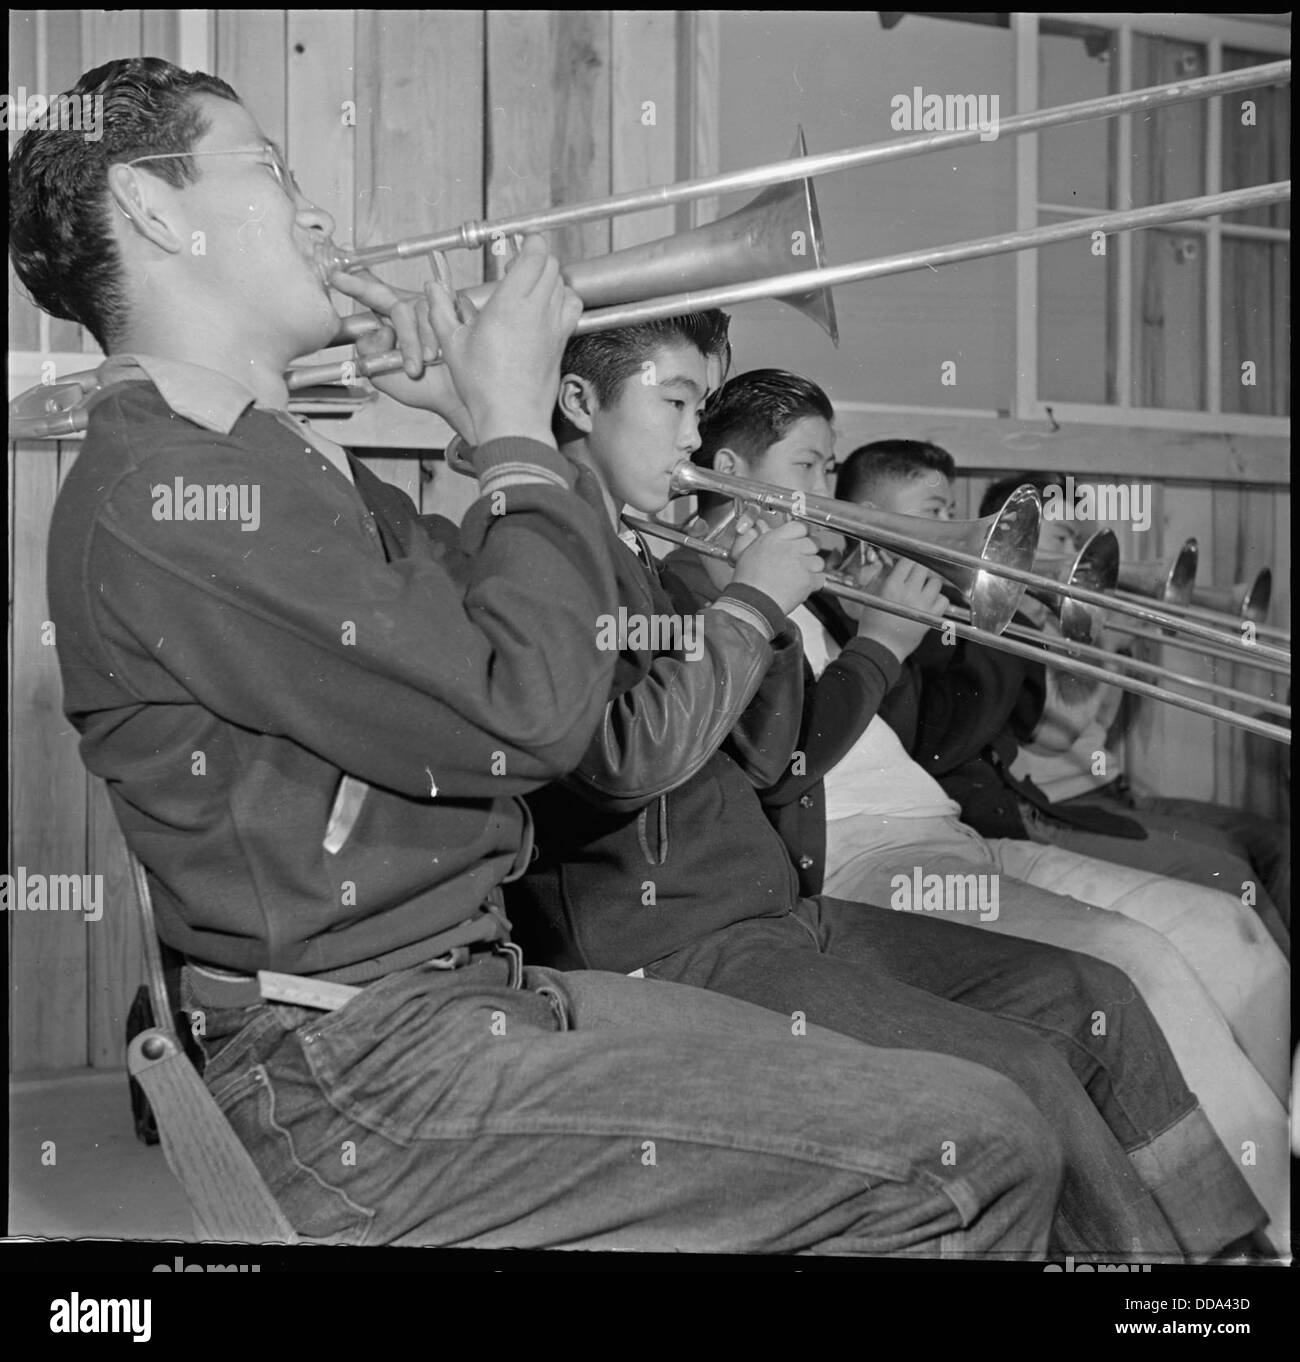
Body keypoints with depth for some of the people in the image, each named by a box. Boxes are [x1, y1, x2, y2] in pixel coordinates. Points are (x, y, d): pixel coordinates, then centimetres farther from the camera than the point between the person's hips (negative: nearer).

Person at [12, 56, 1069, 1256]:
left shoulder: (283, 464, 14)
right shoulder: (166, 491, -18)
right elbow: (526, 714, -24)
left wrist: (489, 425, 9)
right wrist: (515, 428, -10)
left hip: (470, 981, 10)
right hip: (360, 1084, -10)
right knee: (978, 1156, -14)